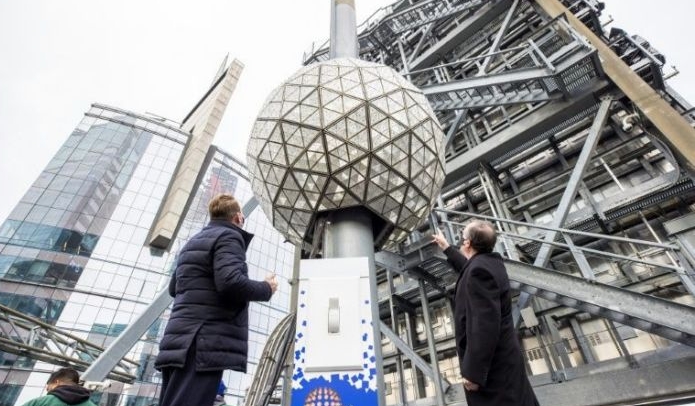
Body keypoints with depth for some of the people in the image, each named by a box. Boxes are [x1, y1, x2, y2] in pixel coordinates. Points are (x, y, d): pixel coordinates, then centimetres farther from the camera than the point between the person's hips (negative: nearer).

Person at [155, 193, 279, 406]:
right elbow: (231, 283, -22)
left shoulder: (193, 241, 23)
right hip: (203, 344, -9)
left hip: (181, 342, 10)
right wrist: (266, 289, -5)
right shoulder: (229, 236, -5)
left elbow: (174, 288, 32)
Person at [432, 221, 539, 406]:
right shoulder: (490, 261, 5)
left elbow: (486, 324, -31)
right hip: (501, 358, 10)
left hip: (491, 364, -10)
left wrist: (473, 372, -26)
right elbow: (468, 269, 29)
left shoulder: (480, 269, -25)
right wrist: (447, 248, 37)